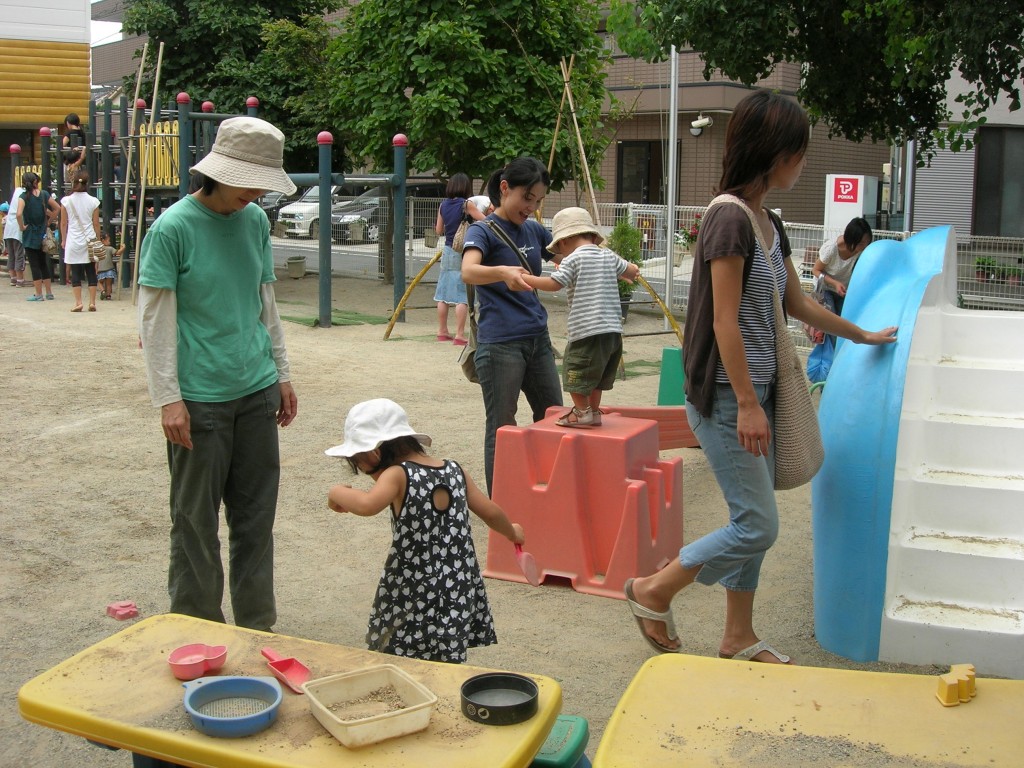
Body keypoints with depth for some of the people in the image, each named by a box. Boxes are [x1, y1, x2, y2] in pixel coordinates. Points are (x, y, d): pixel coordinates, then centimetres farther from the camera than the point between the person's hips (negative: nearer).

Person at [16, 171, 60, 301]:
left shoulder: (24, 196, -12)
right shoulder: (44, 194, -1)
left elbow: (19, 214, -25)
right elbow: (57, 208, 2)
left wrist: (22, 227, -11)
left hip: (30, 236, -4)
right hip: (42, 234, 4)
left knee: (34, 265, 0)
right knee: (44, 264, 15)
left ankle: (39, 294, 3)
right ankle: (49, 292, 18)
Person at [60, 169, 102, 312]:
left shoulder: (66, 201, -4)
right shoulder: (93, 201, -3)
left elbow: (63, 223, 1)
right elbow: (96, 224, 3)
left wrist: (63, 240, 13)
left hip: (73, 241, -1)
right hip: (89, 241, 1)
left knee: (76, 273, 3)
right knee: (91, 273, 6)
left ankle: (78, 302, 0)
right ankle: (92, 302, 4)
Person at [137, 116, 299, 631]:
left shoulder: (256, 221, 8)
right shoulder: (173, 227, -10)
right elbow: (155, 319, -10)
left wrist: (281, 373, 16)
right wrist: (167, 399, -13)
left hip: (257, 394, 6)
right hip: (200, 400, -5)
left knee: (256, 516, 11)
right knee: (196, 521, 5)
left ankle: (257, 628, 23)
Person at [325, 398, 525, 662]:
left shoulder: (397, 475, -12)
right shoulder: (455, 471, 6)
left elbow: (367, 505, -30)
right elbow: (491, 512, 11)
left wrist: (337, 493, -10)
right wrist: (512, 532, 31)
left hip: (413, 594, -6)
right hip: (459, 590, 6)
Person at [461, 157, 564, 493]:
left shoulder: (534, 230, 11)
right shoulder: (484, 230, -9)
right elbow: (468, 272, -29)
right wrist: (502, 272, -49)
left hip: (537, 339, 8)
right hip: (500, 343, -7)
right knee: (501, 429, -1)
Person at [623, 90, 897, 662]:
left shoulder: (770, 224, 12)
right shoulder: (730, 219, -17)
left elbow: (798, 303, 24)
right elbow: (725, 322, -19)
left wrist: (863, 336, 35)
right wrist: (747, 404, -18)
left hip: (757, 391, 9)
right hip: (726, 396, -9)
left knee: (754, 522, 13)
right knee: (758, 525, -5)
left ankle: (739, 638, 26)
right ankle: (653, 592, 12)